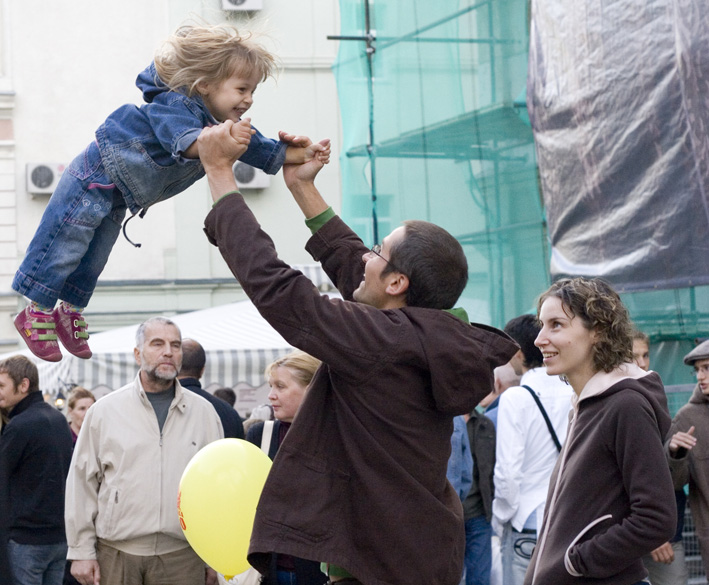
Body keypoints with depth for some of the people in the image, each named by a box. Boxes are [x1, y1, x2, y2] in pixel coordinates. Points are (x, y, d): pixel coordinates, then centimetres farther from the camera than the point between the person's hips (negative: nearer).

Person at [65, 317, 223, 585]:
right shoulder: (104, 411, 5)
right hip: (116, 555, -1)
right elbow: (82, 483, 5)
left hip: (182, 557, 1)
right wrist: (82, 551, 0)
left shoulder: (204, 412, 10)